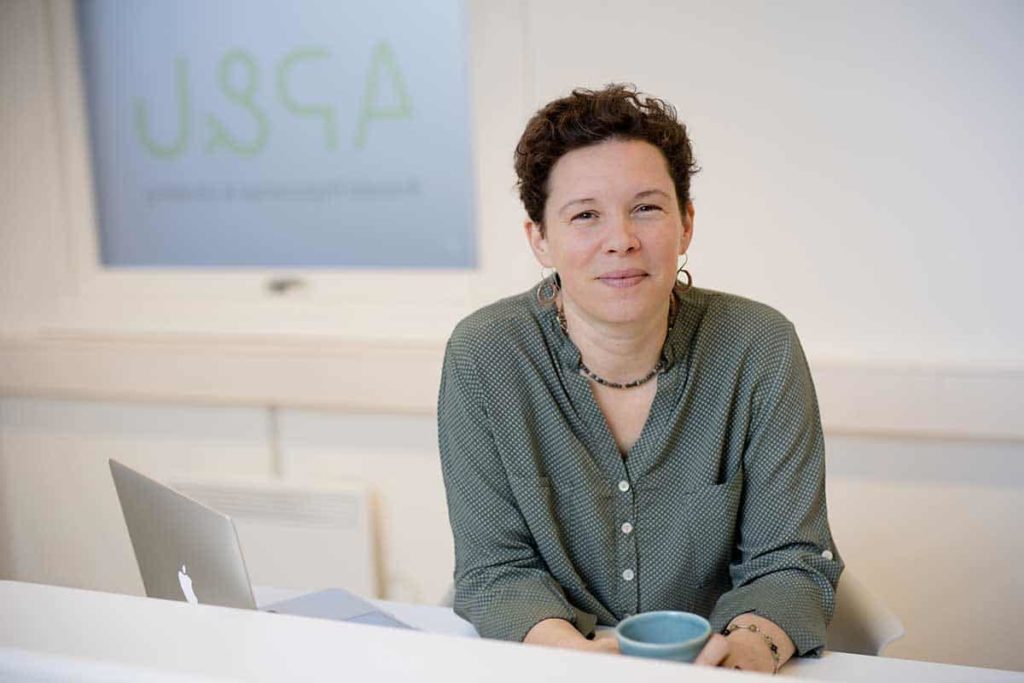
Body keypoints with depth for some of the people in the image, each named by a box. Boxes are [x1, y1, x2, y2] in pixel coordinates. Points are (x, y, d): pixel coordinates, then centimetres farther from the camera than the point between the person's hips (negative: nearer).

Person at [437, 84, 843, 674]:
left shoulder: (761, 351, -8)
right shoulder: (482, 358, -8)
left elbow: (791, 561, -6)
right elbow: (496, 569, -6)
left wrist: (751, 645, -27)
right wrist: (570, 650, -26)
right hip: (545, 673, -1)